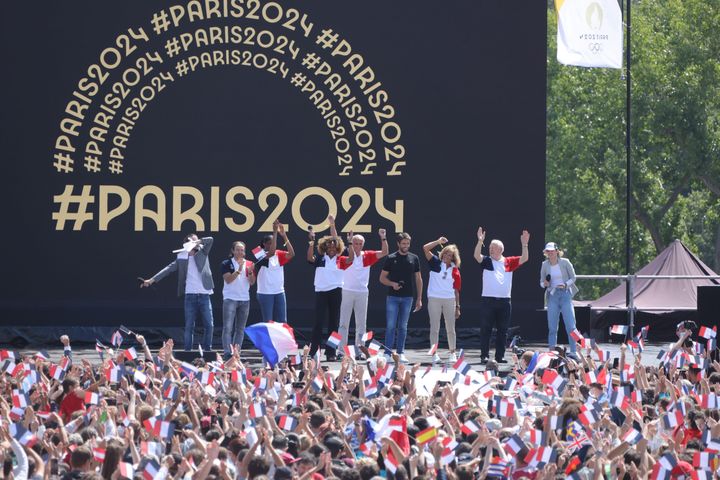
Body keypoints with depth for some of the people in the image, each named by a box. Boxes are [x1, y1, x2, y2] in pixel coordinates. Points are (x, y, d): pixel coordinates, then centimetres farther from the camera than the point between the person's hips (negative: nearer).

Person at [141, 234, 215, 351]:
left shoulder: (202, 253, 9)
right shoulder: (182, 258, 6)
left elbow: (210, 240, -3)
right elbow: (169, 269, 2)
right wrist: (152, 280, -4)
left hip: (204, 295, 1)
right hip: (190, 295, -1)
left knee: (208, 325, 1)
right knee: (189, 326, 1)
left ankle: (207, 350, 9)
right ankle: (187, 351, 4)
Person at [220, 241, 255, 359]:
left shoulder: (249, 264, 9)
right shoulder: (226, 264, -1)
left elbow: (252, 282, 6)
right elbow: (228, 279, -11)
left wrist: (250, 272, -13)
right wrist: (239, 270, -21)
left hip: (244, 299, 4)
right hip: (230, 299, -4)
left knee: (240, 328, 4)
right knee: (228, 327, -10)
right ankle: (227, 352, -13)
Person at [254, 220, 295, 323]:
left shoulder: (278, 254, 7)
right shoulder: (261, 255, -9)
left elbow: (291, 254, -8)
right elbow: (271, 252, -28)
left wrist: (284, 235, -15)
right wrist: (275, 232, -31)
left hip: (279, 292, 5)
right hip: (265, 293, -5)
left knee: (282, 321, 7)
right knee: (268, 321, -1)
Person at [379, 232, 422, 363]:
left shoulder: (414, 259, 6)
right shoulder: (391, 258, 0)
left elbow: (418, 279, 10)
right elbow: (382, 278, 2)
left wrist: (419, 298, 6)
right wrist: (392, 284, -18)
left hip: (407, 298, 2)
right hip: (393, 297, -2)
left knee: (403, 326, 7)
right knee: (391, 326, -5)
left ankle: (400, 353, 12)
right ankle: (387, 353, -3)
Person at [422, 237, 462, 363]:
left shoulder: (455, 271, 7)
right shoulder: (436, 263, 3)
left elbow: (456, 290, 9)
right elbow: (425, 248, -7)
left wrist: (457, 307, 7)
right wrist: (438, 241, -13)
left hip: (449, 300, 2)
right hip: (434, 299, -2)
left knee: (450, 328, 7)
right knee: (434, 328, 0)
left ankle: (452, 353, 17)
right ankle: (434, 354, 3)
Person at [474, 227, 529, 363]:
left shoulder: (509, 262, 8)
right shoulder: (486, 261, 4)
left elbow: (524, 259, 1)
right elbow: (477, 255, -13)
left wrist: (524, 244, -12)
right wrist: (480, 242, -27)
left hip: (504, 301, 2)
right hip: (488, 300, -2)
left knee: (502, 330, 5)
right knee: (485, 329, -2)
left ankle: (500, 356, 12)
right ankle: (484, 355, 1)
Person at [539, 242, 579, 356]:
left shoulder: (565, 263, -2)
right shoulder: (545, 265, 6)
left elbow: (573, 278, 4)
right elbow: (542, 282, 14)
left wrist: (565, 285, -14)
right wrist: (545, 284, -9)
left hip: (565, 294, -2)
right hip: (552, 296, 2)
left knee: (570, 326, -7)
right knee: (552, 328, 2)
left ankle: (574, 352, -3)